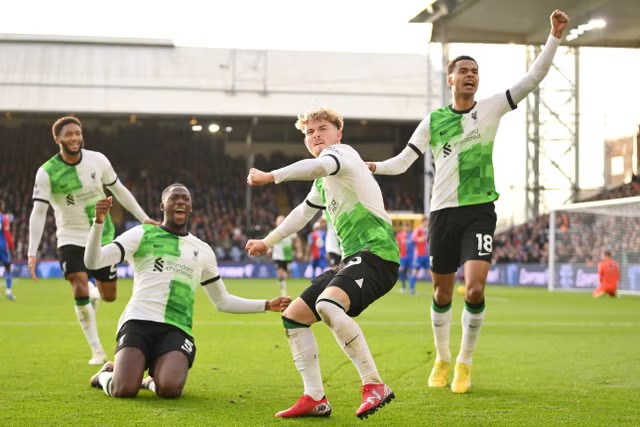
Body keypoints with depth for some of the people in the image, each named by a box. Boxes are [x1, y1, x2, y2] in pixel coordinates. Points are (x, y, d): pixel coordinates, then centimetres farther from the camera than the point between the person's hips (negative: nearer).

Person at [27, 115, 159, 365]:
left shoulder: (98, 160, -7)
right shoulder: (47, 173, -15)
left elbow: (119, 190, 7)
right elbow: (38, 212, -17)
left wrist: (144, 218, 8)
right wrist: (32, 252, -26)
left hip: (103, 237, 3)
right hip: (72, 239, -3)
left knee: (109, 296, 9)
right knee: (80, 290, -22)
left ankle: (93, 294, 48)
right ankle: (97, 351, -10)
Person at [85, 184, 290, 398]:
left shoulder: (202, 250, 21)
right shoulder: (142, 234, 10)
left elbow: (222, 301, 29)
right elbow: (93, 262, -1)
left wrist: (267, 305, 22)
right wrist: (99, 222, -16)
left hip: (176, 330, 2)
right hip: (138, 322, -2)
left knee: (170, 389, -29)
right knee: (124, 390, -24)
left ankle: (153, 379, 12)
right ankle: (106, 374, 16)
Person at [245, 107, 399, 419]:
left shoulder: (341, 152, -4)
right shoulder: (323, 182, 23)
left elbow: (320, 165, -30)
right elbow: (303, 212, 40)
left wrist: (270, 176, -31)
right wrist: (268, 242, 46)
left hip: (376, 253, -10)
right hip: (352, 259, 10)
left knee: (327, 304, -35)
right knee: (293, 316, 8)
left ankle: (374, 386, -30)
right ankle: (315, 400, 8)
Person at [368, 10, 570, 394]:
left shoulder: (491, 109, 3)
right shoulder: (434, 121, 5)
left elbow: (534, 78, -3)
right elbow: (403, 161, 5)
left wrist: (555, 37, -11)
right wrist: (370, 166, -13)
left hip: (480, 210, -1)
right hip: (443, 213, 2)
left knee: (475, 289, -15)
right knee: (443, 293, 7)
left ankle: (465, 362, 3)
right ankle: (442, 360, 27)